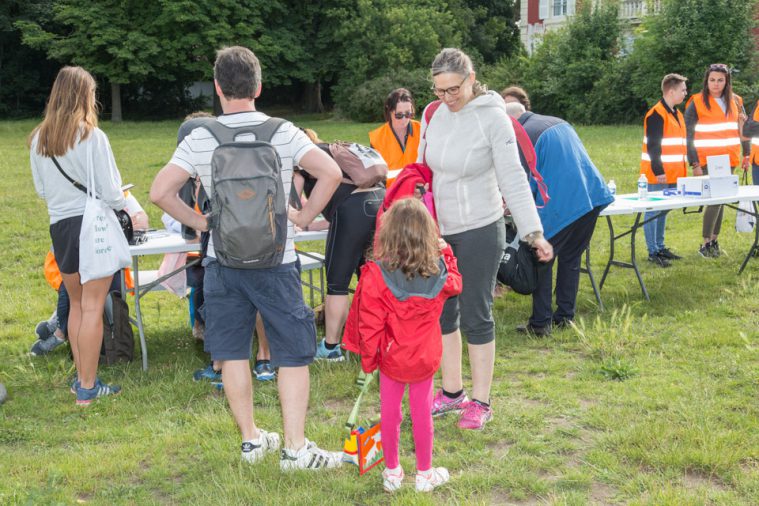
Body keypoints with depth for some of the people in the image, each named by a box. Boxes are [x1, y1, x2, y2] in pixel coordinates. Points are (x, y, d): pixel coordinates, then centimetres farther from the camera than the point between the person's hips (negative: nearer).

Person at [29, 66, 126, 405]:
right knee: (92, 307, 1)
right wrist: (122, 205, 7)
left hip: (59, 227, 6)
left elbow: (41, 190, 14)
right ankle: (88, 387, 6)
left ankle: (81, 377, 27)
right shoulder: (91, 136, -13)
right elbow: (110, 191, -13)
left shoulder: (38, 139, 4)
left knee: (76, 304, 19)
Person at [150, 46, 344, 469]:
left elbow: (160, 192, -9)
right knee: (292, 354, 7)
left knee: (233, 353, 14)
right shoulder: (283, 133, -6)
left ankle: (251, 439, 24)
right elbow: (331, 173, -16)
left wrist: (199, 222, 4)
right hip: (276, 260, -2)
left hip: (223, 260, 2)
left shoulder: (199, 139, -4)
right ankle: (296, 448, 9)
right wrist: (304, 216, -3)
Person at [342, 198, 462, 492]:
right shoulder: (440, 271, -13)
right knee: (422, 413, 15)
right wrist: (446, 253, 24)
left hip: (391, 358, -2)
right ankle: (425, 473, 29)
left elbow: (369, 325, -17)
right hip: (425, 358, 2)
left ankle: (392, 473, 29)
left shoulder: (376, 275, -22)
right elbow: (456, 284, 13)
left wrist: (368, 358, -3)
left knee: (390, 413, 14)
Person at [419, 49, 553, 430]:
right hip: (439, 229, 6)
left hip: (479, 231, -6)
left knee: (476, 316, 2)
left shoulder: (492, 117, -14)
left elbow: (513, 178, -17)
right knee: (441, 311, 13)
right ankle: (452, 391, 29)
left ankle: (480, 402, 16)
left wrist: (533, 231, -24)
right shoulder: (434, 114, 2)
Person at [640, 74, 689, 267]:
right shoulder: (656, 115, -14)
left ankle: (660, 247, 23)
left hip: (672, 175, 9)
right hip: (658, 176, -9)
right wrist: (658, 171, -20)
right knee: (653, 212, -4)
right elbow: (653, 146, -18)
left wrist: (682, 170, 21)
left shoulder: (676, 114, 16)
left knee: (663, 211, 15)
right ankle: (653, 253, -1)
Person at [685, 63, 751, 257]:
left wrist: (746, 154, 10)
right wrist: (694, 164, -12)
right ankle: (705, 244, -2)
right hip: (707, 161, -5)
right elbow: (688, 135, -7)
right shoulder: (697, 103, -5)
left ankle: (714, 240, 17)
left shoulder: (735, 101, 9)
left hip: (729, 160, 5)